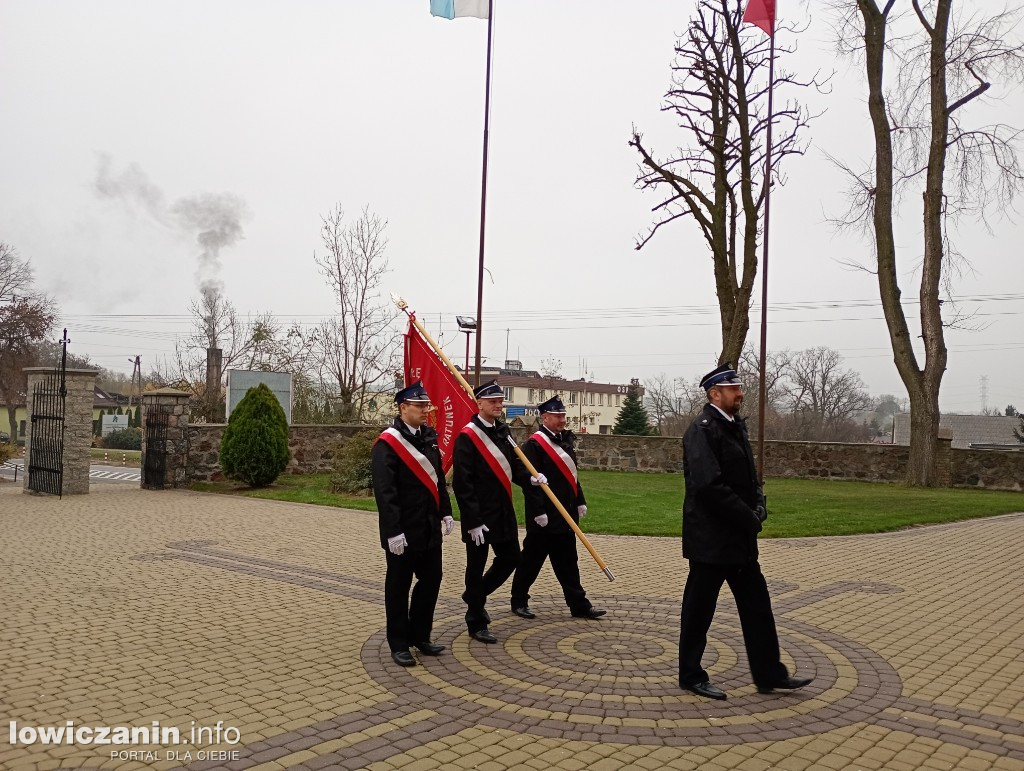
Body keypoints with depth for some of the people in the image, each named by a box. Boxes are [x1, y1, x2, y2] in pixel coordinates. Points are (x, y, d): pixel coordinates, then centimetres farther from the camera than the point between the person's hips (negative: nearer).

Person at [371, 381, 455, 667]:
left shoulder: (429, 437, 8)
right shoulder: (388, 443, -15)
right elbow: (385, 491, -19)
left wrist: (446, 512, 13)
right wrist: (393, 532, -21)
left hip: (430, 528, 7)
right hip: (404, 531, -7)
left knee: (431, 580, 14)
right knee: (399, 586, 6)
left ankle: (420, 636, 29)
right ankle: (399, 644, 19)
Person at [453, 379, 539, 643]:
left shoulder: (502, 431, 8)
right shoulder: (467, 437, -15)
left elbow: (514, 464, 16)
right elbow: (462, 483, -18)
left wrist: (530, 478, -4)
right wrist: (473, 521, -20)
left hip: (503, 512, 8)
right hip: (479, 515, -7)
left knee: (510, 558, 14)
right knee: (476, 567, 4)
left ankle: (476, 596, 36)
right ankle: (476, 624, 18)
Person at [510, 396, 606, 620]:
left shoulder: (565, 440, 13)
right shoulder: (534, 444, -14)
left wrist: (580, 502, 15)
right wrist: (539, 512, -21)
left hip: (565, 514, 8)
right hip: (545, 516, -8)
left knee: (568, 562, 12)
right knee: (532, 559, 4)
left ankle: (579, 605, 16)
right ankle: (519, 602, 18)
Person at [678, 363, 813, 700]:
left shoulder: (735, 426, 13)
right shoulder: (702, 430, -17)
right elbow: (709, 485, -25)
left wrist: (758, 508, 0)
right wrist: (748, 519, -19)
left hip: (739, 537, 10)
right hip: (710, 538, -9)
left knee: (756, 605, 13)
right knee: (699, 608, 4)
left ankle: (769, 674, 23)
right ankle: (691, 676, 17)